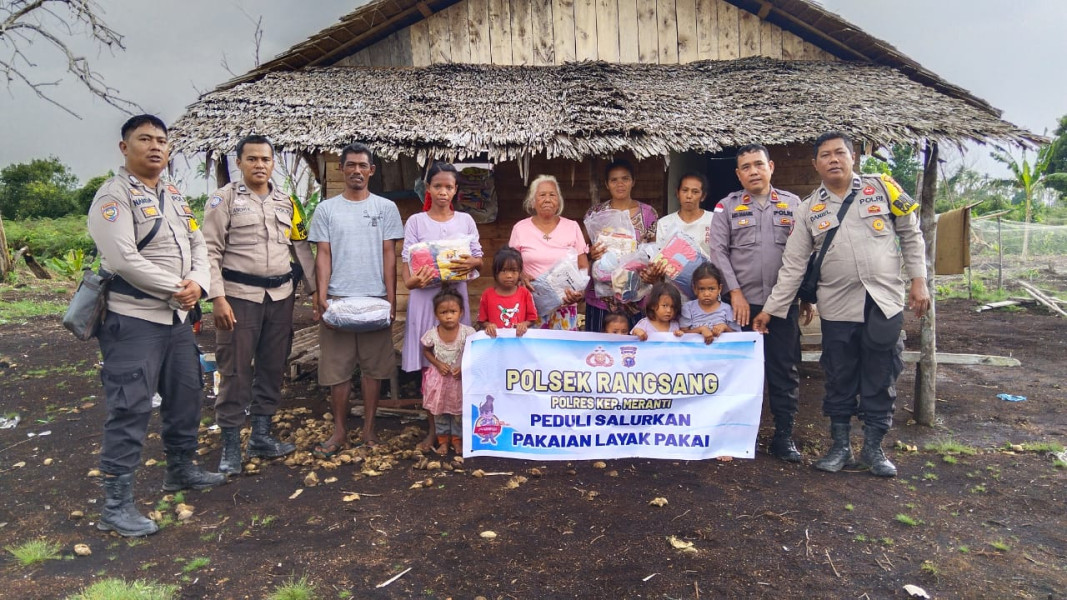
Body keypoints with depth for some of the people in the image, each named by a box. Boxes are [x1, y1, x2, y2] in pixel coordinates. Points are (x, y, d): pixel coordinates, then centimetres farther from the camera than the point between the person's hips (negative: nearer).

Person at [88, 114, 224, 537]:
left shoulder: (175, 196, 13)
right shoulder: (114, 195, -11)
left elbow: (197, 244, 10)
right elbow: (123, 259, -22)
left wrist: (198, 283, -10)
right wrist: (176, 289, -16)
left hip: (177, 316, 8)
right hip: (133, 320, -8)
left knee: (186, 395, 18)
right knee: (130, 410, -5)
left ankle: (181, 469, 37)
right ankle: (115, 506, 5)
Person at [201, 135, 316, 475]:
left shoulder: (286, 202, 12)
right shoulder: (225, 198, -1)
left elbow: (302, 248, 15)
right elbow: (210, 251, -6)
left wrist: (317, 289, 10)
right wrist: (217, 297, -15)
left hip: (281, 295, 5)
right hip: (239, 295, -4)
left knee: (273, 367, 11)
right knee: (235, 370, -1)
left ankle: (261, 435, 24)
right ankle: (230, 444, 10)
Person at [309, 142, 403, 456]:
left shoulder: (385, 207, 6)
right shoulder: (326, 209, 7)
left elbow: (389, 254, 4)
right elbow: (323, 255, 5)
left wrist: (391, 298, -2)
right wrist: (321, 296, -6)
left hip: (375, 299, 0)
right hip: (337, 298, 0)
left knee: (374, 365, 5)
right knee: (337, 368, 4)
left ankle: (369, 428, 18)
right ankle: (339, 431, 14)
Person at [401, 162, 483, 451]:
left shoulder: (465, 220, 7)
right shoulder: (416, 221, 2)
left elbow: (478, 257, 8)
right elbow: (408, 258, -3)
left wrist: (469, 263, -15)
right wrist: (410, 280, -24)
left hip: (456, 293, 1)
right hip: (425, 295, -1)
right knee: (429, 364, 2)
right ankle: (433, 427, 12)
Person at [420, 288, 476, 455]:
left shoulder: (467, 332, -19)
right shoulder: (432, 334, -15)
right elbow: (426, 351, 2)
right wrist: (438, 364, -13)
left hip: (460, 378, -1)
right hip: (439, 377, 1)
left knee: (459, 410, 13)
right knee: (439, 410, 13)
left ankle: (457, 439, 31)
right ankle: (443, 440, 29)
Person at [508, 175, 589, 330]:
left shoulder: (572, 227, 8)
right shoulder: (520, 228, 6)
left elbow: (583, 267, 8)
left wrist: (580, 291, -10)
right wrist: (522, 277, -13)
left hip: (565, 305, 1)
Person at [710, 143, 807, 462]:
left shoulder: (793, 204, 8)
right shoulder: (727, 206, 4)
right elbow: (719, 251, -1)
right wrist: (735, 292, -9)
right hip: (744, 302, -1)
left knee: (786, 370, 4)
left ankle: (784, 436, 15)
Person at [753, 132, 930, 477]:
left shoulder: (882, 187, 3)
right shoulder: (808, 210, 4)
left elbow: (911, 235, 8)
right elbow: (793, 265, 4)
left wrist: (918, 282, 1)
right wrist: (771, 309, 0)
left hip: (884, 303, 0)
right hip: (837, 307, 1)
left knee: (880, 380, 7)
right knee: (839, 380, 9)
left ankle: (873, 447, 23)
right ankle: (840, 446, 24)